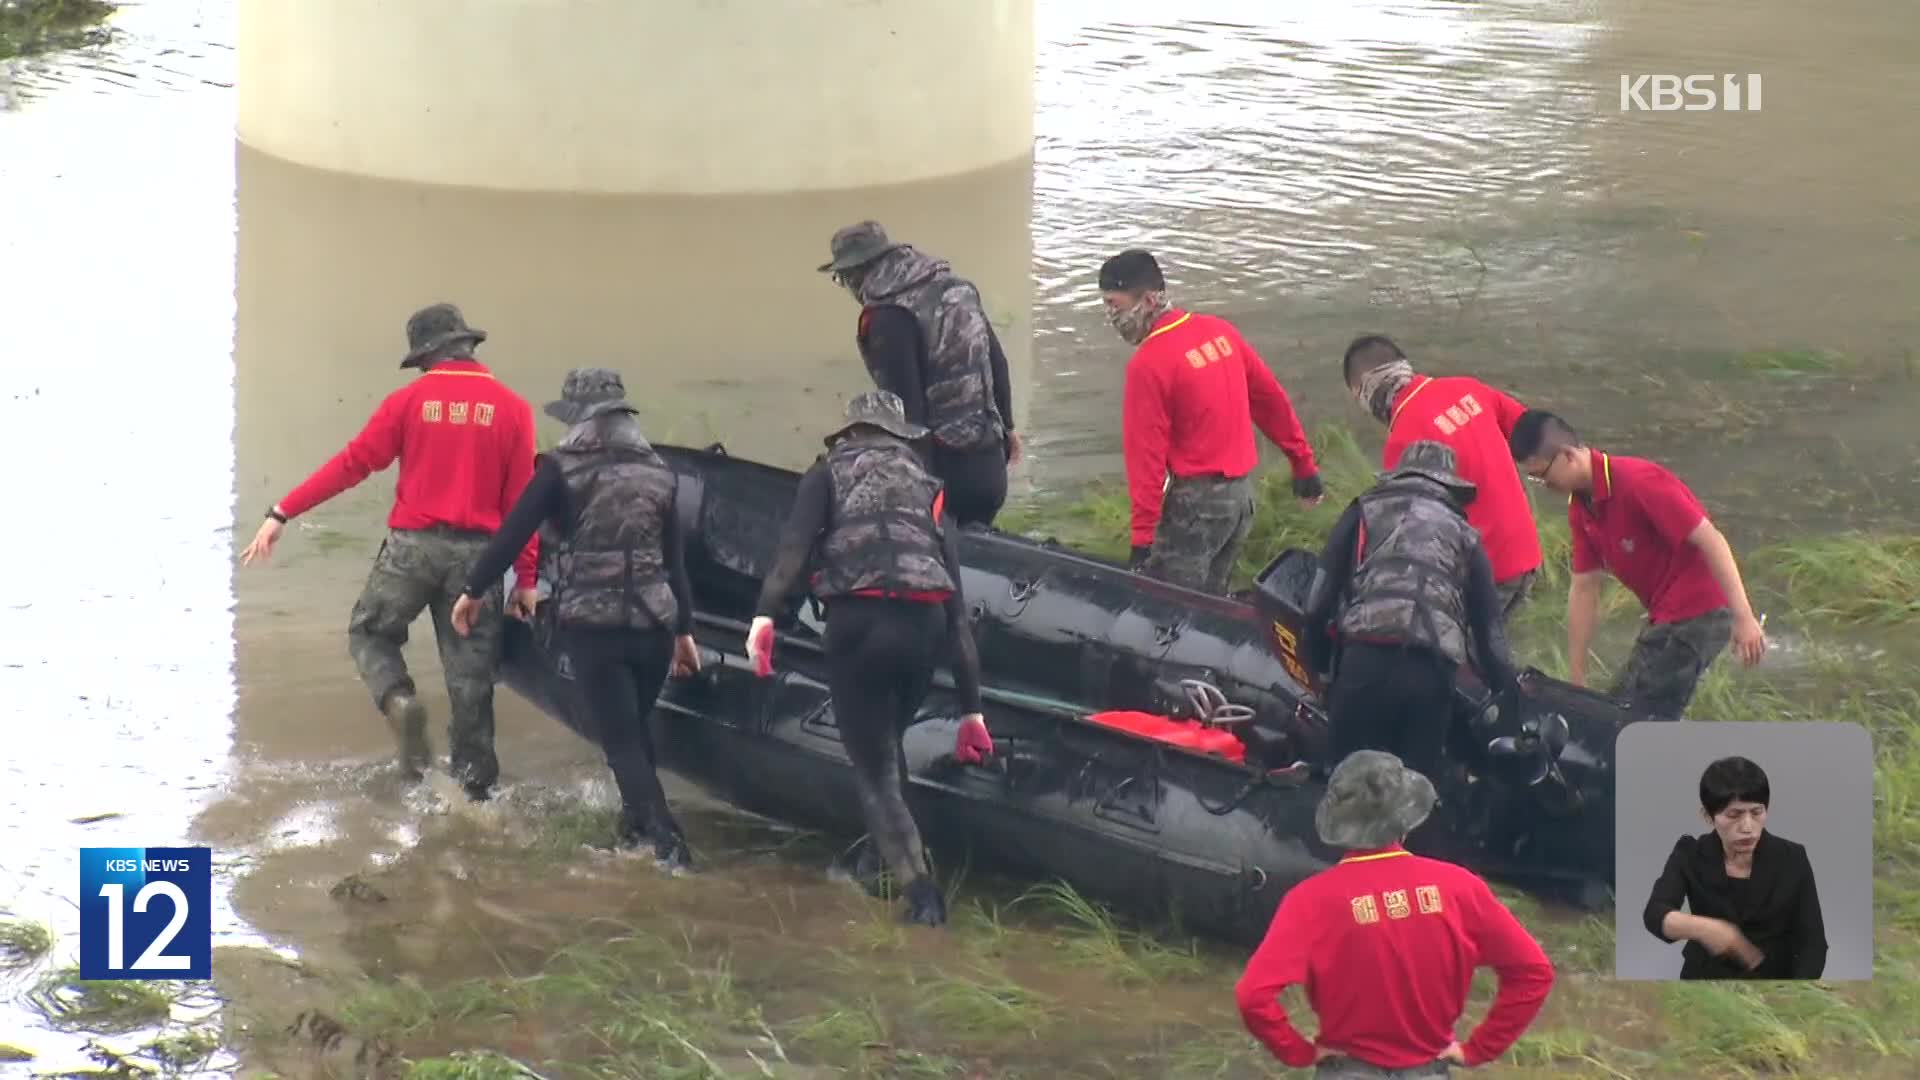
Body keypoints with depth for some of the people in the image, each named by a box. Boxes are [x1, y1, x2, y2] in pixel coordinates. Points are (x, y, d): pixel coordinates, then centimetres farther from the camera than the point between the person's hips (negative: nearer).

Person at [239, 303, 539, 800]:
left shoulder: (410, 400, -2)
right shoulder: (512, 408, 1)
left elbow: (351, 464, -4)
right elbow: (523, 498, 0)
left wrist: (281, 514, 0)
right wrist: (526, 578, 4)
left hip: (413, 544, -1)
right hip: (477, 553, 1)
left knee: (370, 631, 19)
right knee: (469, 670, 9)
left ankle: (399, 699, -10)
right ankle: (474, 779, 9)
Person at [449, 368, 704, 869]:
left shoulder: (563, 469, -5)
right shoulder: (658, 473, 8)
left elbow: (512, 533, -5)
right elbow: (676, 559, 10)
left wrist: (473, 591, 6)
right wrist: (684, 630, 15)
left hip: (591, 626, -4)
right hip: (651, 624, 4)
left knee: (621, 741, -2)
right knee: (636, 730, 24)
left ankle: (669, 845, -13)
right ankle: (639, 828, 30)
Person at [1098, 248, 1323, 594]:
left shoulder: (1148, 364, -17)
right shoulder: (1220, 332, 7)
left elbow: (1145, 456, -17)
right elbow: (1272, 401, 13)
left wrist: (1143, 538, -15)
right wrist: (1304, 465, 21)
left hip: (1196, 501, -8)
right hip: (1242, 494, 8)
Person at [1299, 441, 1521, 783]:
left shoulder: (1365, 512, 23)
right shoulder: (1465, 536, 27)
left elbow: (1321, 599, 12)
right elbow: (1489, 628, 21)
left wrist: (1316, 665, 21)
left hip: (1365, 661, -2)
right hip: (1433, 673, 2)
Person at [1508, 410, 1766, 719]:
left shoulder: (1638, 482, -21)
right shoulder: (1581, 507, 7)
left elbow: (1709, 540, -23)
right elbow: (1584, 589, 11)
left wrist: (1743, 618, -27)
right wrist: (1575, 680, 10)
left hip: (1696, 615, -10)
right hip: (1665, 619, 10)